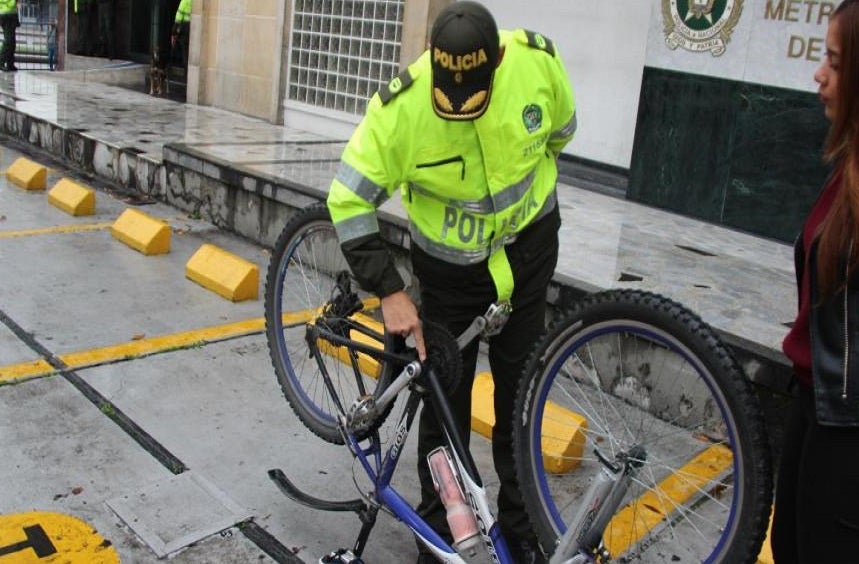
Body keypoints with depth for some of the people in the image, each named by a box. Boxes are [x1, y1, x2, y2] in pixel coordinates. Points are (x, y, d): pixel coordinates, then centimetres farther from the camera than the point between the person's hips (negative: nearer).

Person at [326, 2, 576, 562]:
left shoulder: (537, 60, -21)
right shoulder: (400, 106, -27)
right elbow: (349, 201, -20)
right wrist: (390, 292, -25)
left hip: (530, 248, 2)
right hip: (450, 266, -2)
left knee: (520, 394, 12)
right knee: (445, 398, 6)